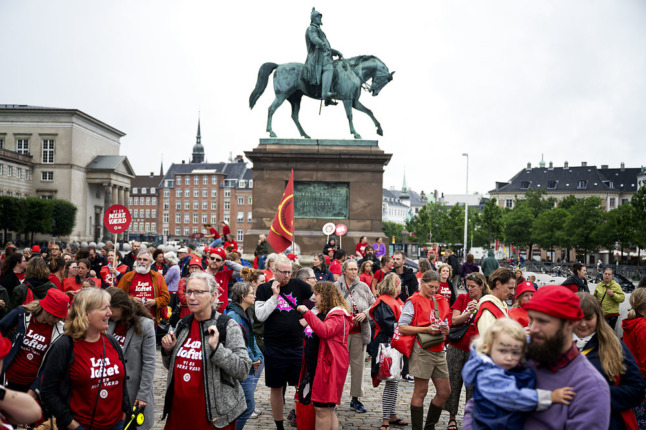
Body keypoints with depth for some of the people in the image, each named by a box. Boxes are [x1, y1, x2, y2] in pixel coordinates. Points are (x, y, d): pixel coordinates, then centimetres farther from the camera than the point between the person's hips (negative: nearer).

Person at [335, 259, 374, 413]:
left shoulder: (363, 287, 4)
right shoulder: (336, 287, -7)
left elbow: (373, 305, 9)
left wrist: (365, 313, -8)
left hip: (360, 331, 4)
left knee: (358, 363, 9)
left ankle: (355, 399, 20)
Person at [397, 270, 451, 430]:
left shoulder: (440, 301, 14)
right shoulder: (414, 301, -5)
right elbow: (402, 328, -11)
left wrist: (445, 329, -2)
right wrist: (426, 329, -18)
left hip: (439, 350, 7)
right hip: (422, 351, -7)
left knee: (445, 391, 10)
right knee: (421, 391, 1)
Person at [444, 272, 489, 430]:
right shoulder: (462, 298, 2)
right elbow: (454, 320, -6)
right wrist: (469, 312, -21)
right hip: (456, 347, 1)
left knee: (473, 385, 3)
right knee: (453, 383, 7)